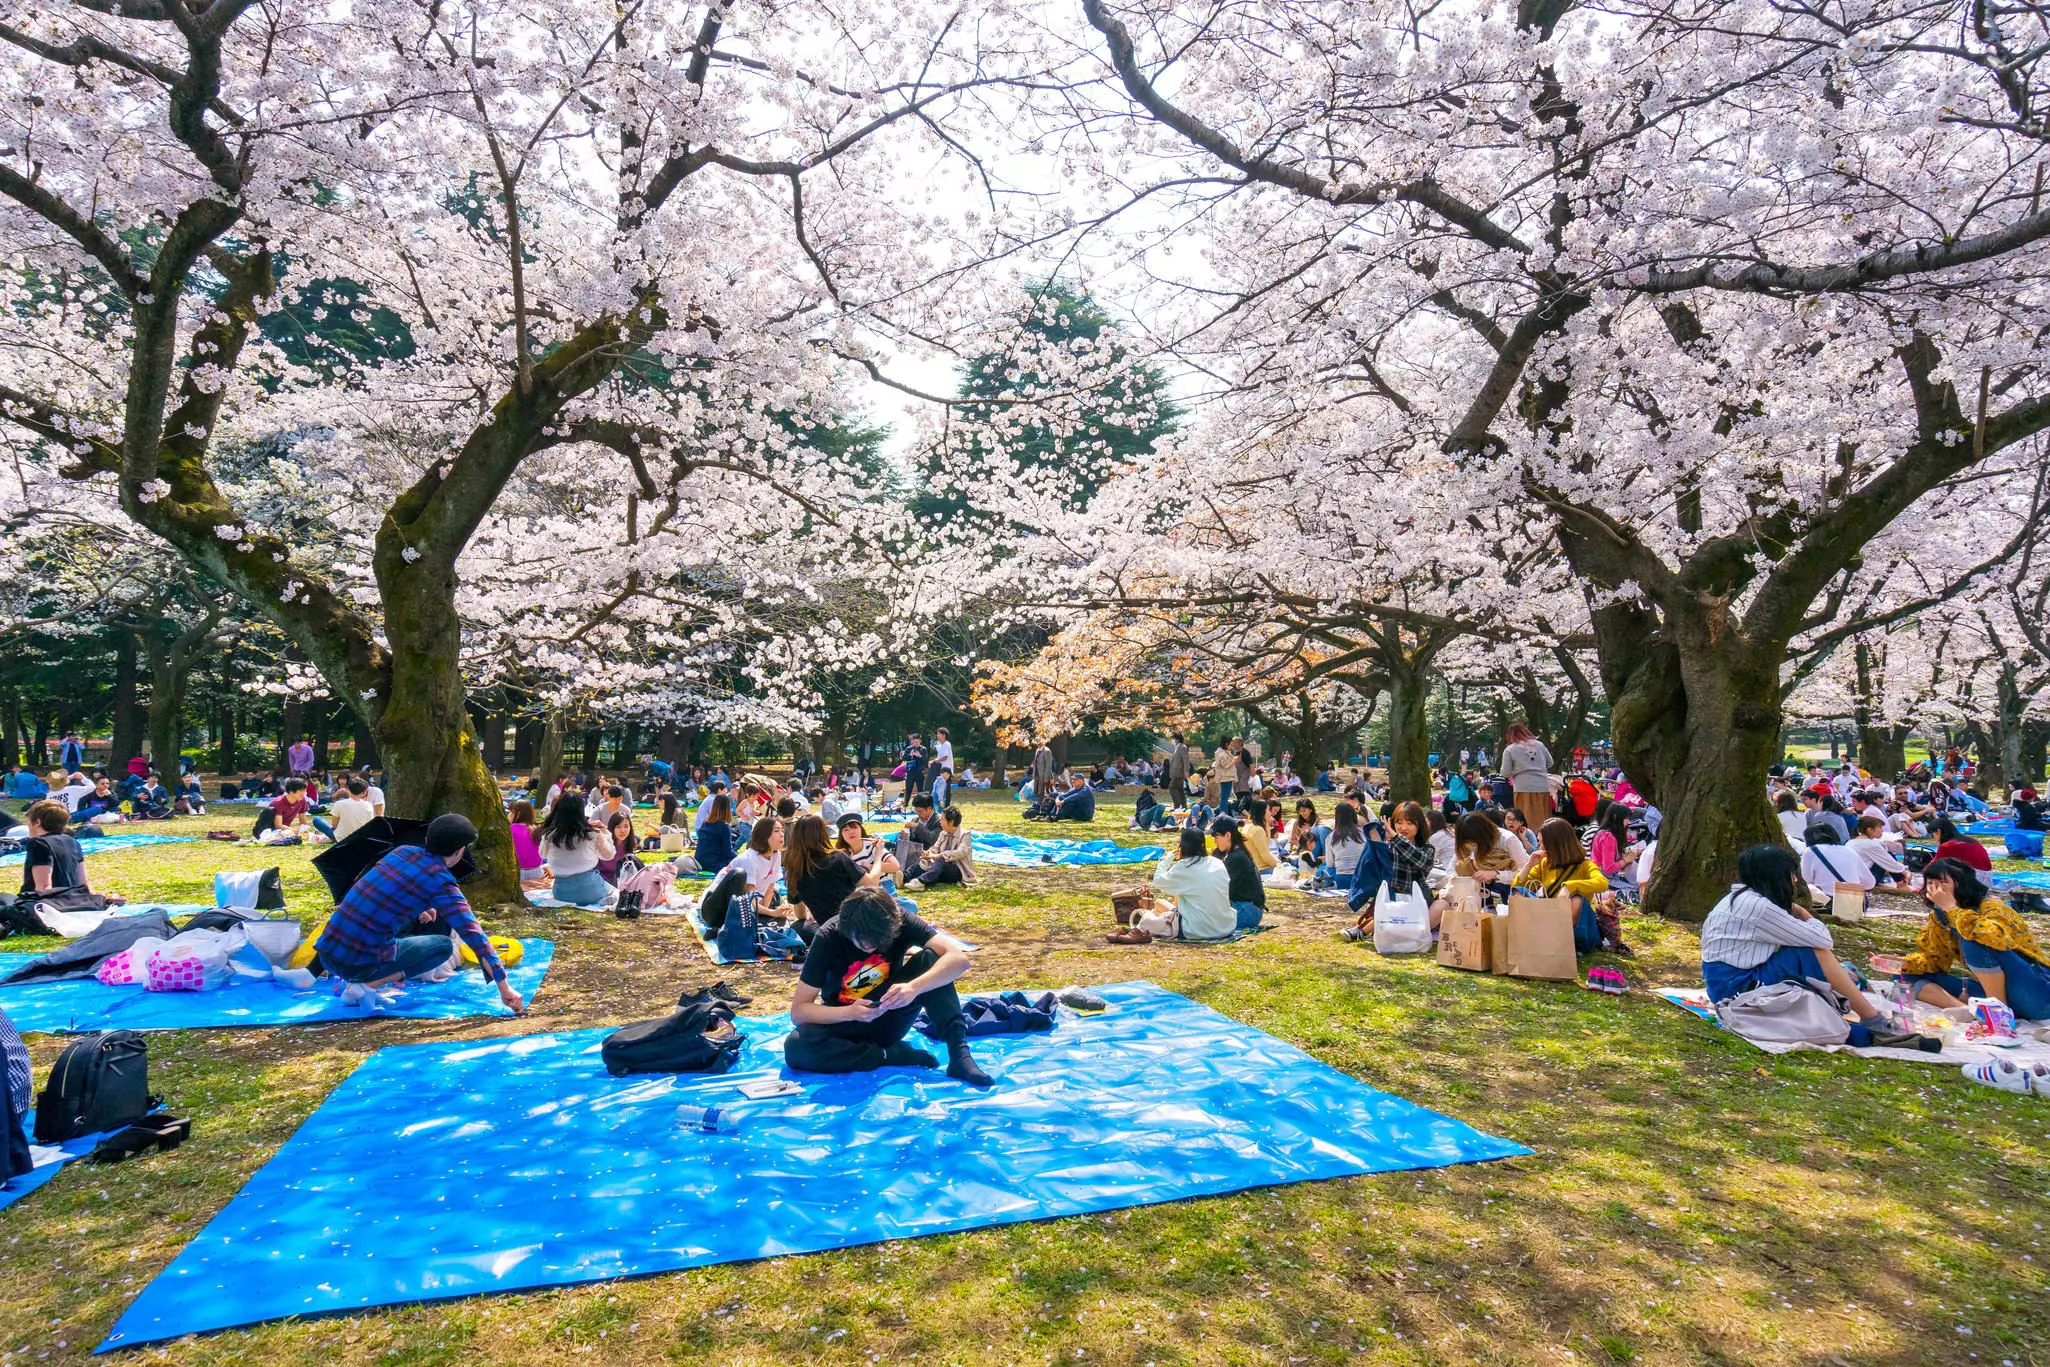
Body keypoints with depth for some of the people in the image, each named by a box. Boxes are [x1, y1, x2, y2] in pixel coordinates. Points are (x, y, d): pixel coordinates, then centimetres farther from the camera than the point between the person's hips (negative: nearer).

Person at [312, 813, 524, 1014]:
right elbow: (474, 935, -13)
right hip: (358, 964, -7)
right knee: (443, 946, 12)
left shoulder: (402, 851, 8)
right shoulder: (441, 884, -11)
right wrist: (505, 987, -12)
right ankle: (368, 985, -4)